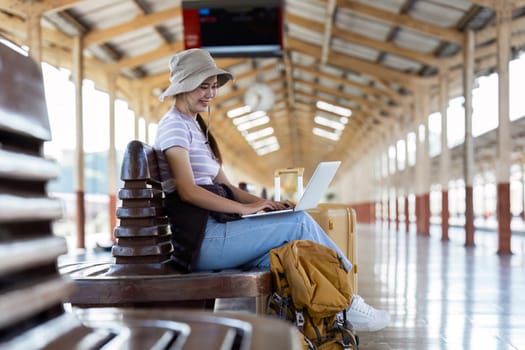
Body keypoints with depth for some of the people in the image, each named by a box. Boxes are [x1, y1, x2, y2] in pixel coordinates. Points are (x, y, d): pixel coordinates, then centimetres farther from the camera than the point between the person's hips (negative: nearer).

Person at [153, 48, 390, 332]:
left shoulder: (196, 127, 23)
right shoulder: (174, 126, -6)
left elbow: (222, 186, 19)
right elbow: (187, 191, -17)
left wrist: (265, 203, 4)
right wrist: (245, 208, -18)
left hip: (213, 233, 9)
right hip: (201, 240, -9)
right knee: (300, 223, -13)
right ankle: (347, 302, -2)